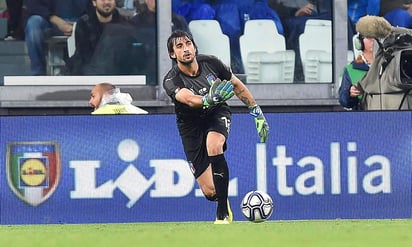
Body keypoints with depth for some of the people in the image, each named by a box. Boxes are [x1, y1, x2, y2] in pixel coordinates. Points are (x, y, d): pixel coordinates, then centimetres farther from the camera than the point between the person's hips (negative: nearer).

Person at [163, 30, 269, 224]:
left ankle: (223, 214, -27)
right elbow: (189, 99, -43)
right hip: (191, 125, -1)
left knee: (213, 146, -36)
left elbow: (237, 86, 3)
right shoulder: (171, 80, -22)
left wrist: (257, 113, 3)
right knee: (210, 192, -9)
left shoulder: (210, 63, -14)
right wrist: (209, 99, -64)